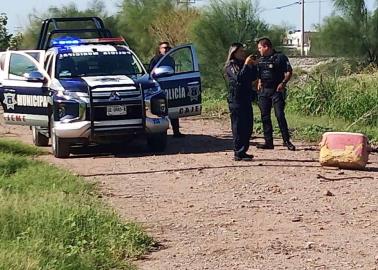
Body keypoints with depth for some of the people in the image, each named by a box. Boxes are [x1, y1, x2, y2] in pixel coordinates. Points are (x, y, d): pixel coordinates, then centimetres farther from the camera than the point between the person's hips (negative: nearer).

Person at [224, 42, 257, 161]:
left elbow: (253, 77, 15)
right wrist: (246, 65, -19)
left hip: (246, 99, 8)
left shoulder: (243, 65, 17)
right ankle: (238, 153, -7)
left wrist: (252, 66, 3)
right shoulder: (231, 66, -6)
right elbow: (238, 78, -22)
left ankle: (243, 151, 17)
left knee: (248, 127, 9)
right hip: (236, 99, -8)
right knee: (238, 127, -8)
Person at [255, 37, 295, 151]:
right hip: (263, 91, 7)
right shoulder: (260, 60, 15)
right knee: (265, 116, 5)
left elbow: (289, 72, -6)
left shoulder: (280, 57, -5)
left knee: (280, 115, -11)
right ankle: (268, 141, 10)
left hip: (277, 90, -6)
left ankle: (286, 140, -3)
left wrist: (283, 83, -18)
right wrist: (259, 82, 8)